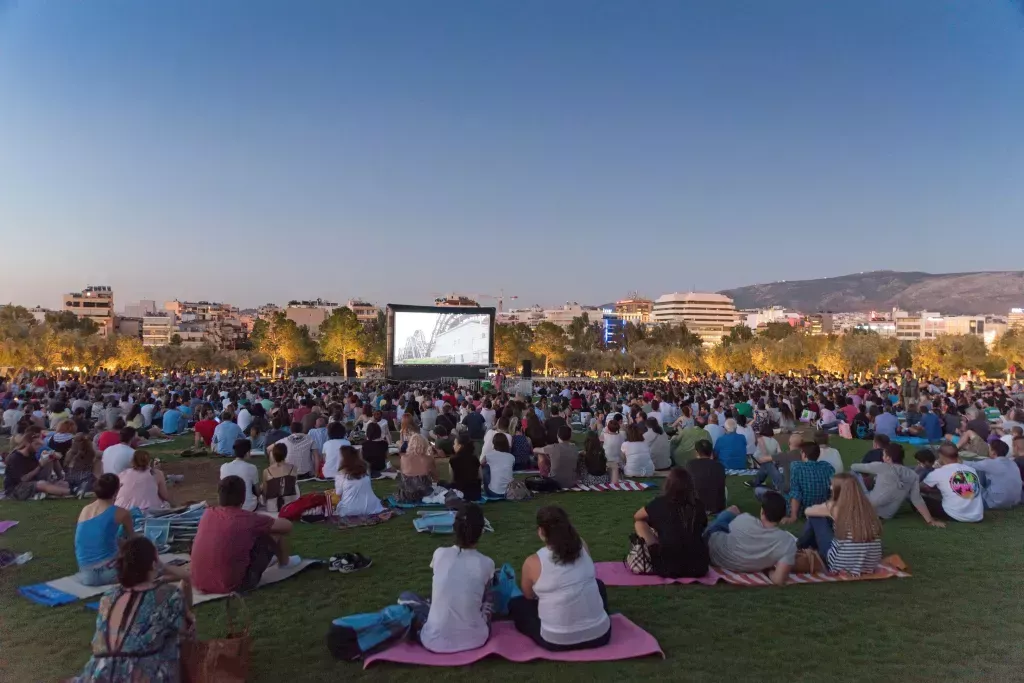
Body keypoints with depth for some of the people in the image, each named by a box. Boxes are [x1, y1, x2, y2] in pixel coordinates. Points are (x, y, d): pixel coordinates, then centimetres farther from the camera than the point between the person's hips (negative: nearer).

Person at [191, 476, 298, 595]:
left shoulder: (208, 514, 1)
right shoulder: (248, 519, -12)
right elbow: (287, 525, 2)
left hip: (200, 584, 6)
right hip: (231, 586, -6)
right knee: (275, 532, 8)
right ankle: (284, 562, 35)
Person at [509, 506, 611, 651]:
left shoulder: (532, 562, -10)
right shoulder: (582, 547, -2)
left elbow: (529, 596, 11)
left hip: (557, 641, -3)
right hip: (599, 634, 3)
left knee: (515, 604, 21)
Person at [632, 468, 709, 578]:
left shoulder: (661, 503, -2)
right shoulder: (698, 505, 5)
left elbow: (637, 517, 15)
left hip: (669, 567, -3)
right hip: (699, 567, 3)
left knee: (640, 523, 11)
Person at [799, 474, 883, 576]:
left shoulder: (834, 506, -8)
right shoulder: (866, 506, 4)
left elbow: (808, 511, 12)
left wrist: (822, 509, 37)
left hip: (841, 565, -5)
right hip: (869, 566, 5)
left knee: (815, 517, 11)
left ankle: (801, 547, 35)